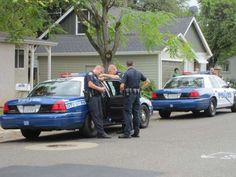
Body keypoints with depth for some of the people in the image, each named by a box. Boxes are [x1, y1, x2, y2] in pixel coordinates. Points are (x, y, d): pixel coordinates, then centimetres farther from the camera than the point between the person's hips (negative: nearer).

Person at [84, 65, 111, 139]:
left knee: (100, 115, 8)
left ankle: (100, 133, 9)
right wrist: (100, 88, -10)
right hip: (92, 97, -10)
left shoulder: (96, 77, 26)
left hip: (97, 96, 10)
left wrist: (101, 89, 9)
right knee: (96, 116, -9)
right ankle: (101, 132, -13)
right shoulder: (90, 74, -5)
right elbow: (90, 85, -18)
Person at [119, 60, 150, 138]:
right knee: (136, 113, 10)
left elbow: (122, 86, -17)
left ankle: (127, 133, -10)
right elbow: (147, 81, 18)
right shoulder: (138, 73, 9)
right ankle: (136, 132, 14)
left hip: (129, 94, -6)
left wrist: (122, 91, 2)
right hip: (137, 94, 6)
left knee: (128, 113, -5)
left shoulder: (127, 73, -10)